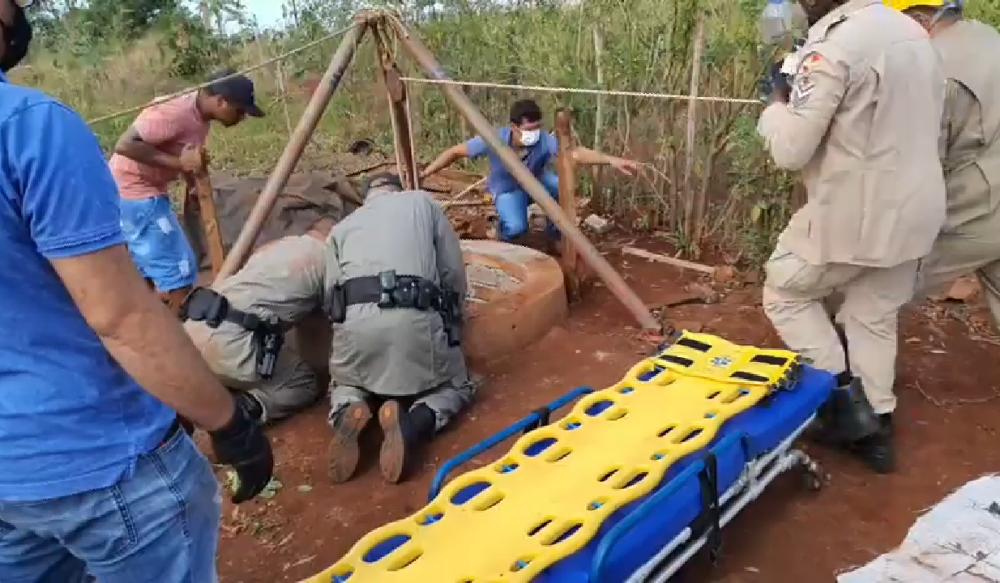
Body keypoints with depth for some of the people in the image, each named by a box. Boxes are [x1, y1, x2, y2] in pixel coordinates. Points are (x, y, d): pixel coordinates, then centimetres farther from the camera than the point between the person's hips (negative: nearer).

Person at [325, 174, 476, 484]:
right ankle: (414, 424, -11)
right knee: (457, 386, 22)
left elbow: (331, 295, 15)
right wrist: (447, 322, 34)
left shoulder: (341, 228, 27)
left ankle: (346, 414, -4)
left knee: (344, 384, 32)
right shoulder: (423, 202, 23)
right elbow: (455, 275, 18)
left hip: (355, 320, 3)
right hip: (416, 318, -2)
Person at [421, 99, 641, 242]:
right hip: (507, 189, -2)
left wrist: (612, 160, -63)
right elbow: (456, 152, -25)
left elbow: (575, 153, -48)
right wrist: (424, 174, -27)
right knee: (516, 228, -32)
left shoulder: (544, 141, -34)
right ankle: (504, 228, 9)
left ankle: (557, 235, -1)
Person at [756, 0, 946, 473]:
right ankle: (877, 427, 27)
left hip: (854, 214, -8)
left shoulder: (833, 45, -19)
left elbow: (791, 150, -19)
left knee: (784, 292, 13)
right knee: (875, 320, 18)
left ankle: (845, 397, 11)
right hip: (915, 209, 8)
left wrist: (776, 105, 0)